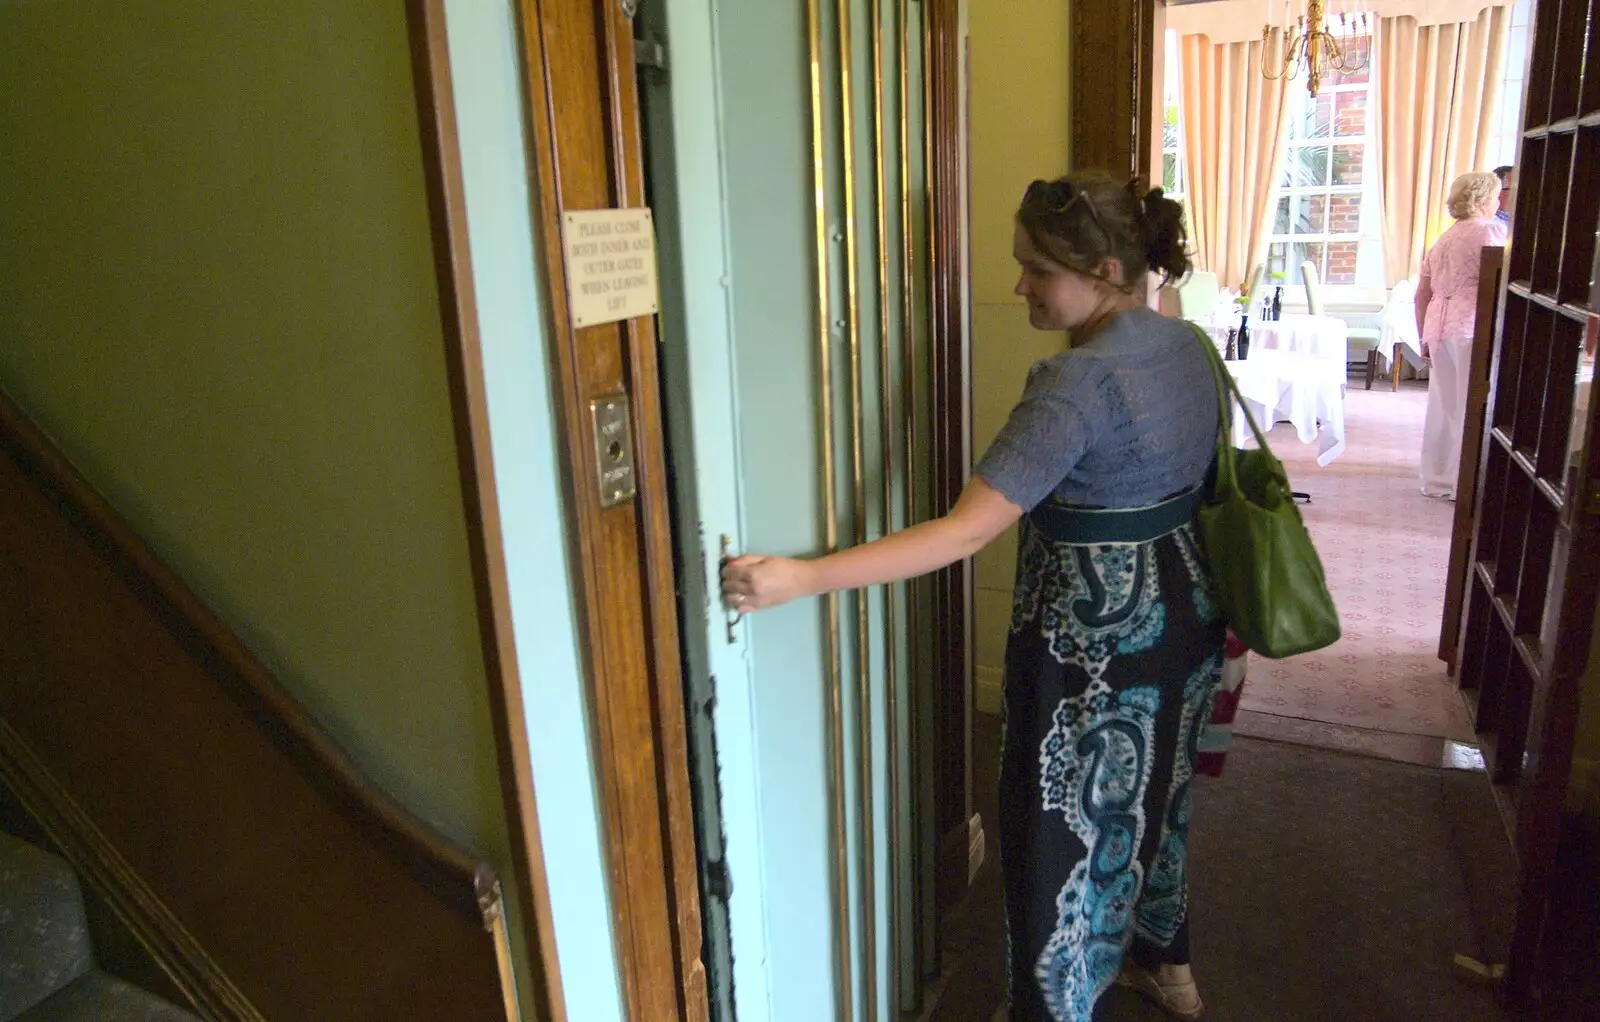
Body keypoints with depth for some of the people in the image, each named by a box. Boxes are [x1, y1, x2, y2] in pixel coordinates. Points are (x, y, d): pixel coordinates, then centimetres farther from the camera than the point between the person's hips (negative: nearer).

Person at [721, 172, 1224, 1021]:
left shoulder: (1078, 383, -27)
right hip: (1182, 609, 9)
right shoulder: (1187, 346, 1)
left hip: (1098, 640, -9)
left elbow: (966, 532, -33)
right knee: (1152, 791, 27)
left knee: (1065, 827, 8)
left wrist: (801, 578, -36)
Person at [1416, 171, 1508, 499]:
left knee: (1443, 407, 12)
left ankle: (1437, 480, 19)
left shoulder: (1443, 240, 19)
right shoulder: (1491, 230, -3)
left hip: (1440, 329, 7)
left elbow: (1421, 294, 20)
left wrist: (1425, 338, 24)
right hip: (1474, 329, -7)